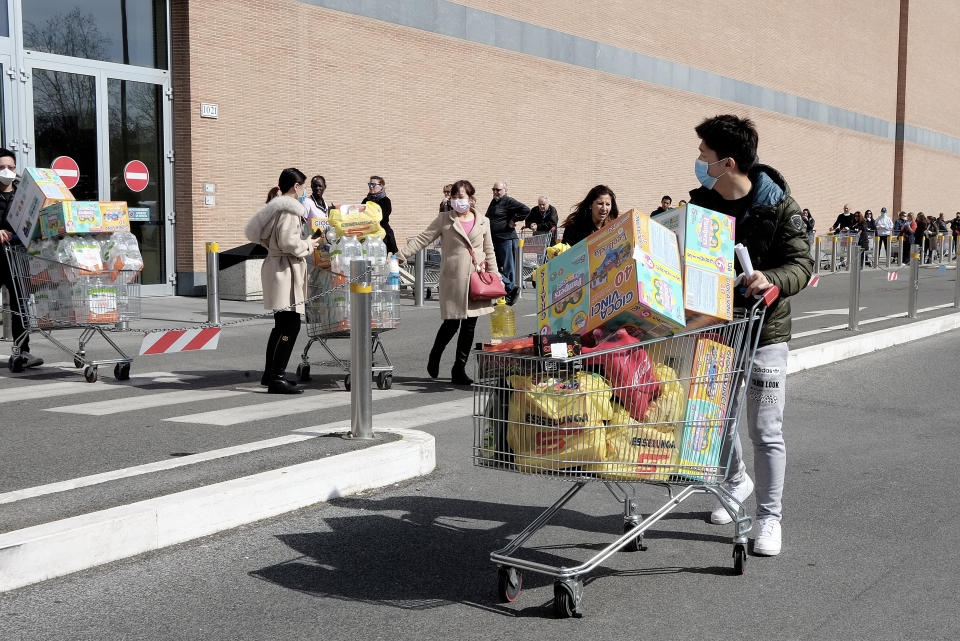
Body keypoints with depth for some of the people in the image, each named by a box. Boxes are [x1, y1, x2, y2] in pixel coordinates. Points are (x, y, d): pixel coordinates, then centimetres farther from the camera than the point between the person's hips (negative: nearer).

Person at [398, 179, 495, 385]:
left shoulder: (482, 222, 12)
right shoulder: (444, 219, 4)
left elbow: (489, 252, 17)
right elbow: (423, 239, 1)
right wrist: (401, 255, -9)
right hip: (453, 278, -3)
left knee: (469, 325, 4)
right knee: (452, 323, -5)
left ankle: (459, 370, 13)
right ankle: (434, 357, 23)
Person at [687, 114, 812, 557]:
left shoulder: (777, 206, -12)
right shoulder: (701, 202, 2)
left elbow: (802, 264, -14)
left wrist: (770, 280, -34)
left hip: (763, 332, -5)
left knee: (765, 431, 0)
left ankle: (769, 517, 14)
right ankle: (736, 481, 45)